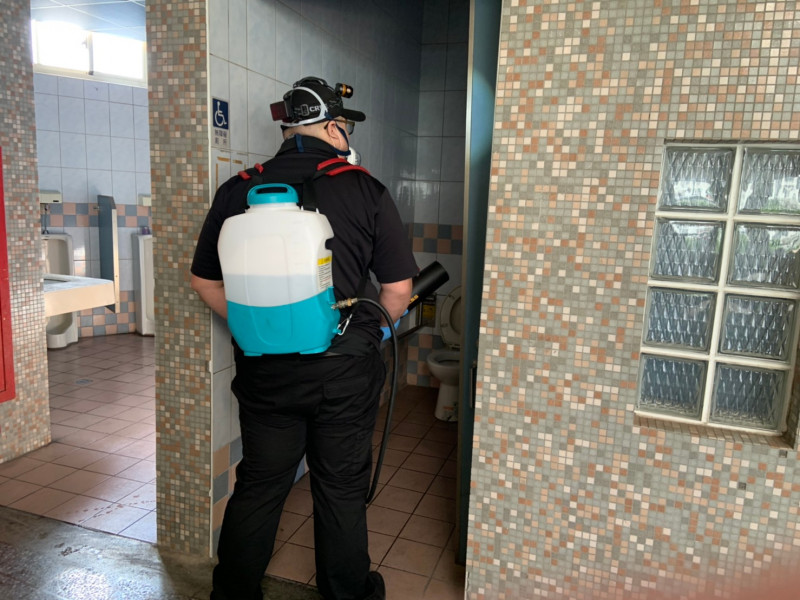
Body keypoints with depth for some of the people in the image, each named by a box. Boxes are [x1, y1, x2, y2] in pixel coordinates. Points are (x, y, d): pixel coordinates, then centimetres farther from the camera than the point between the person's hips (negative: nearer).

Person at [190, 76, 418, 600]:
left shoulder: (239, 190, -1)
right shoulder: (366, 191, -8)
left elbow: (205, 280, 5)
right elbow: (398, 288, -5)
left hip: (265, 369, 2)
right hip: (346, 369, -2)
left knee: (258, 487, 18)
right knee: (342, 490, 15)